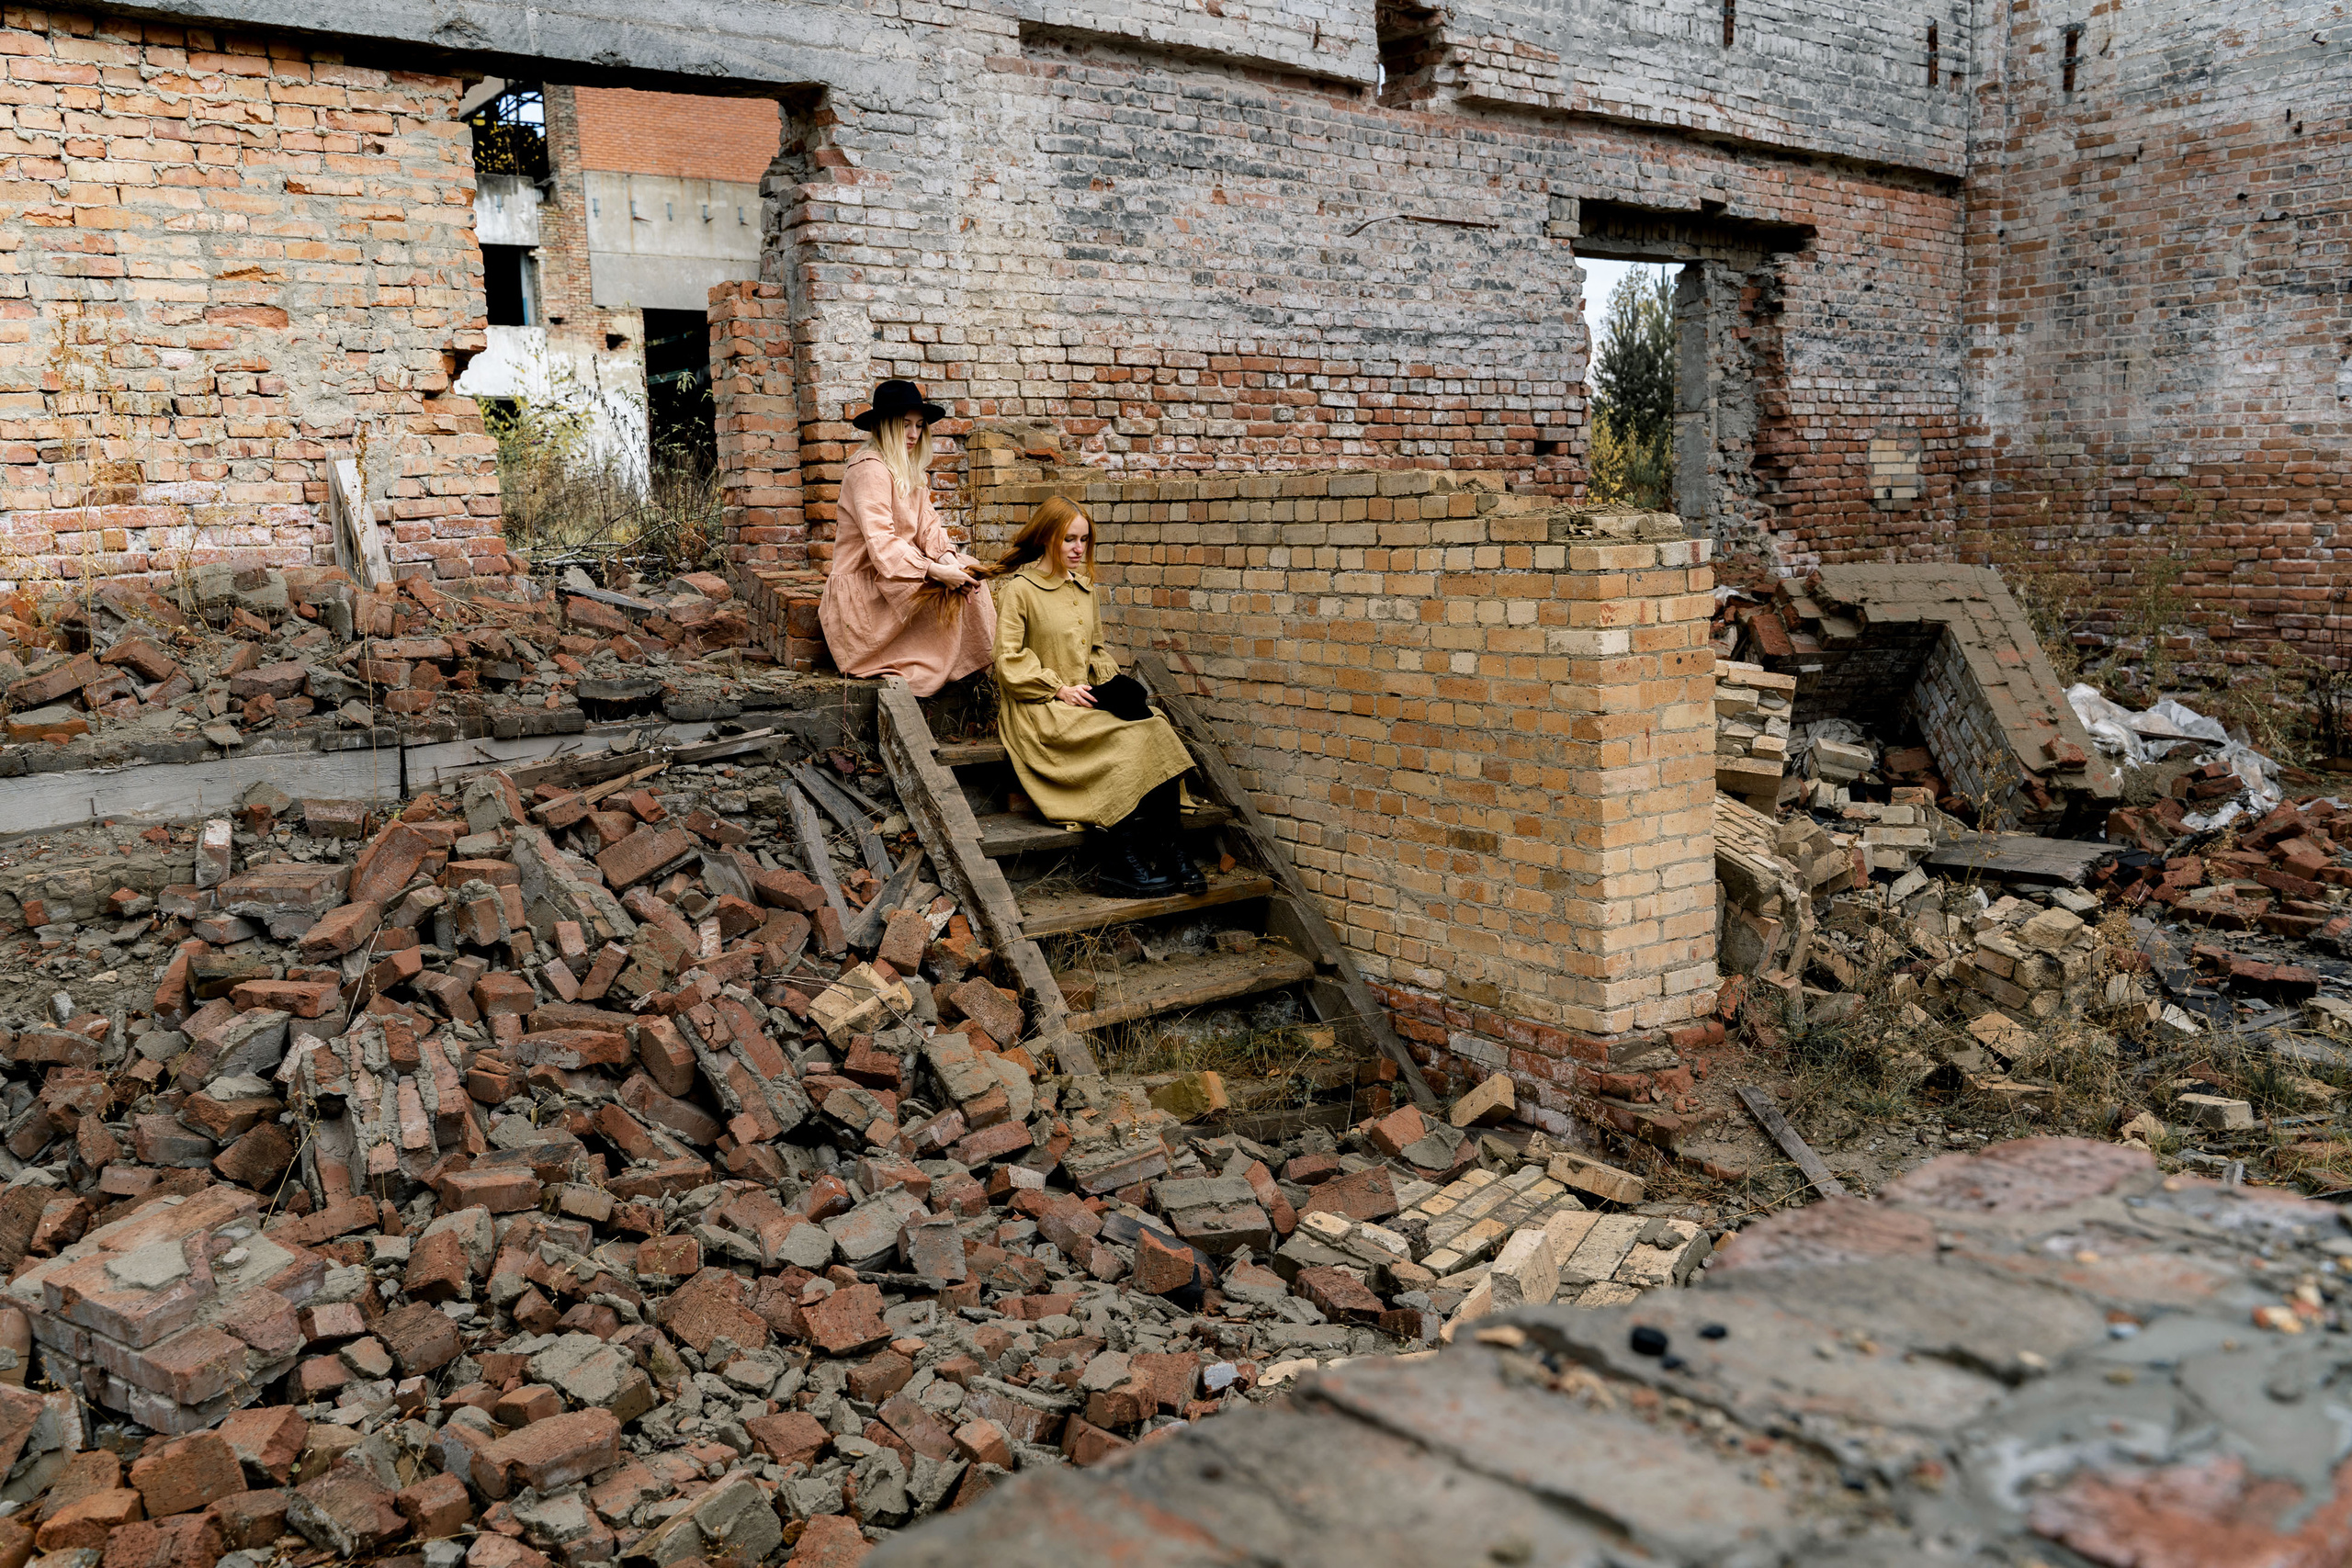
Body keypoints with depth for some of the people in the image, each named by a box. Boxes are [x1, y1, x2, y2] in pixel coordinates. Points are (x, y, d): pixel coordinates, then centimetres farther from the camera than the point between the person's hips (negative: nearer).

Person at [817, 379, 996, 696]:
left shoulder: (911, 472, 16)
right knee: (951, 589, -23)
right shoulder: (870, 470, -17)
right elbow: (881, 543, -26)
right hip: (863, 586, -9)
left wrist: (946, 556, -18)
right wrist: (935, 571, -33)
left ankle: (979, 666, -9)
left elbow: (928, 524, 4)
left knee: (967, 571, -8)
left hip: (892, 575, 9)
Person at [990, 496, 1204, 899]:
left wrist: (1110, 681, 5)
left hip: (1084, 698, 7)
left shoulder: (1083, 587, 18)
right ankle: (1120, 865, -24)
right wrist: (1059, 688, -15)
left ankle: (1170, 854, -25)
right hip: (1038, 710, -6)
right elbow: (1009, 660, -9)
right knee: (1125, 742, -28)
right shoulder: (1019, 589, -4)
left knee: (1156, 729, -22)